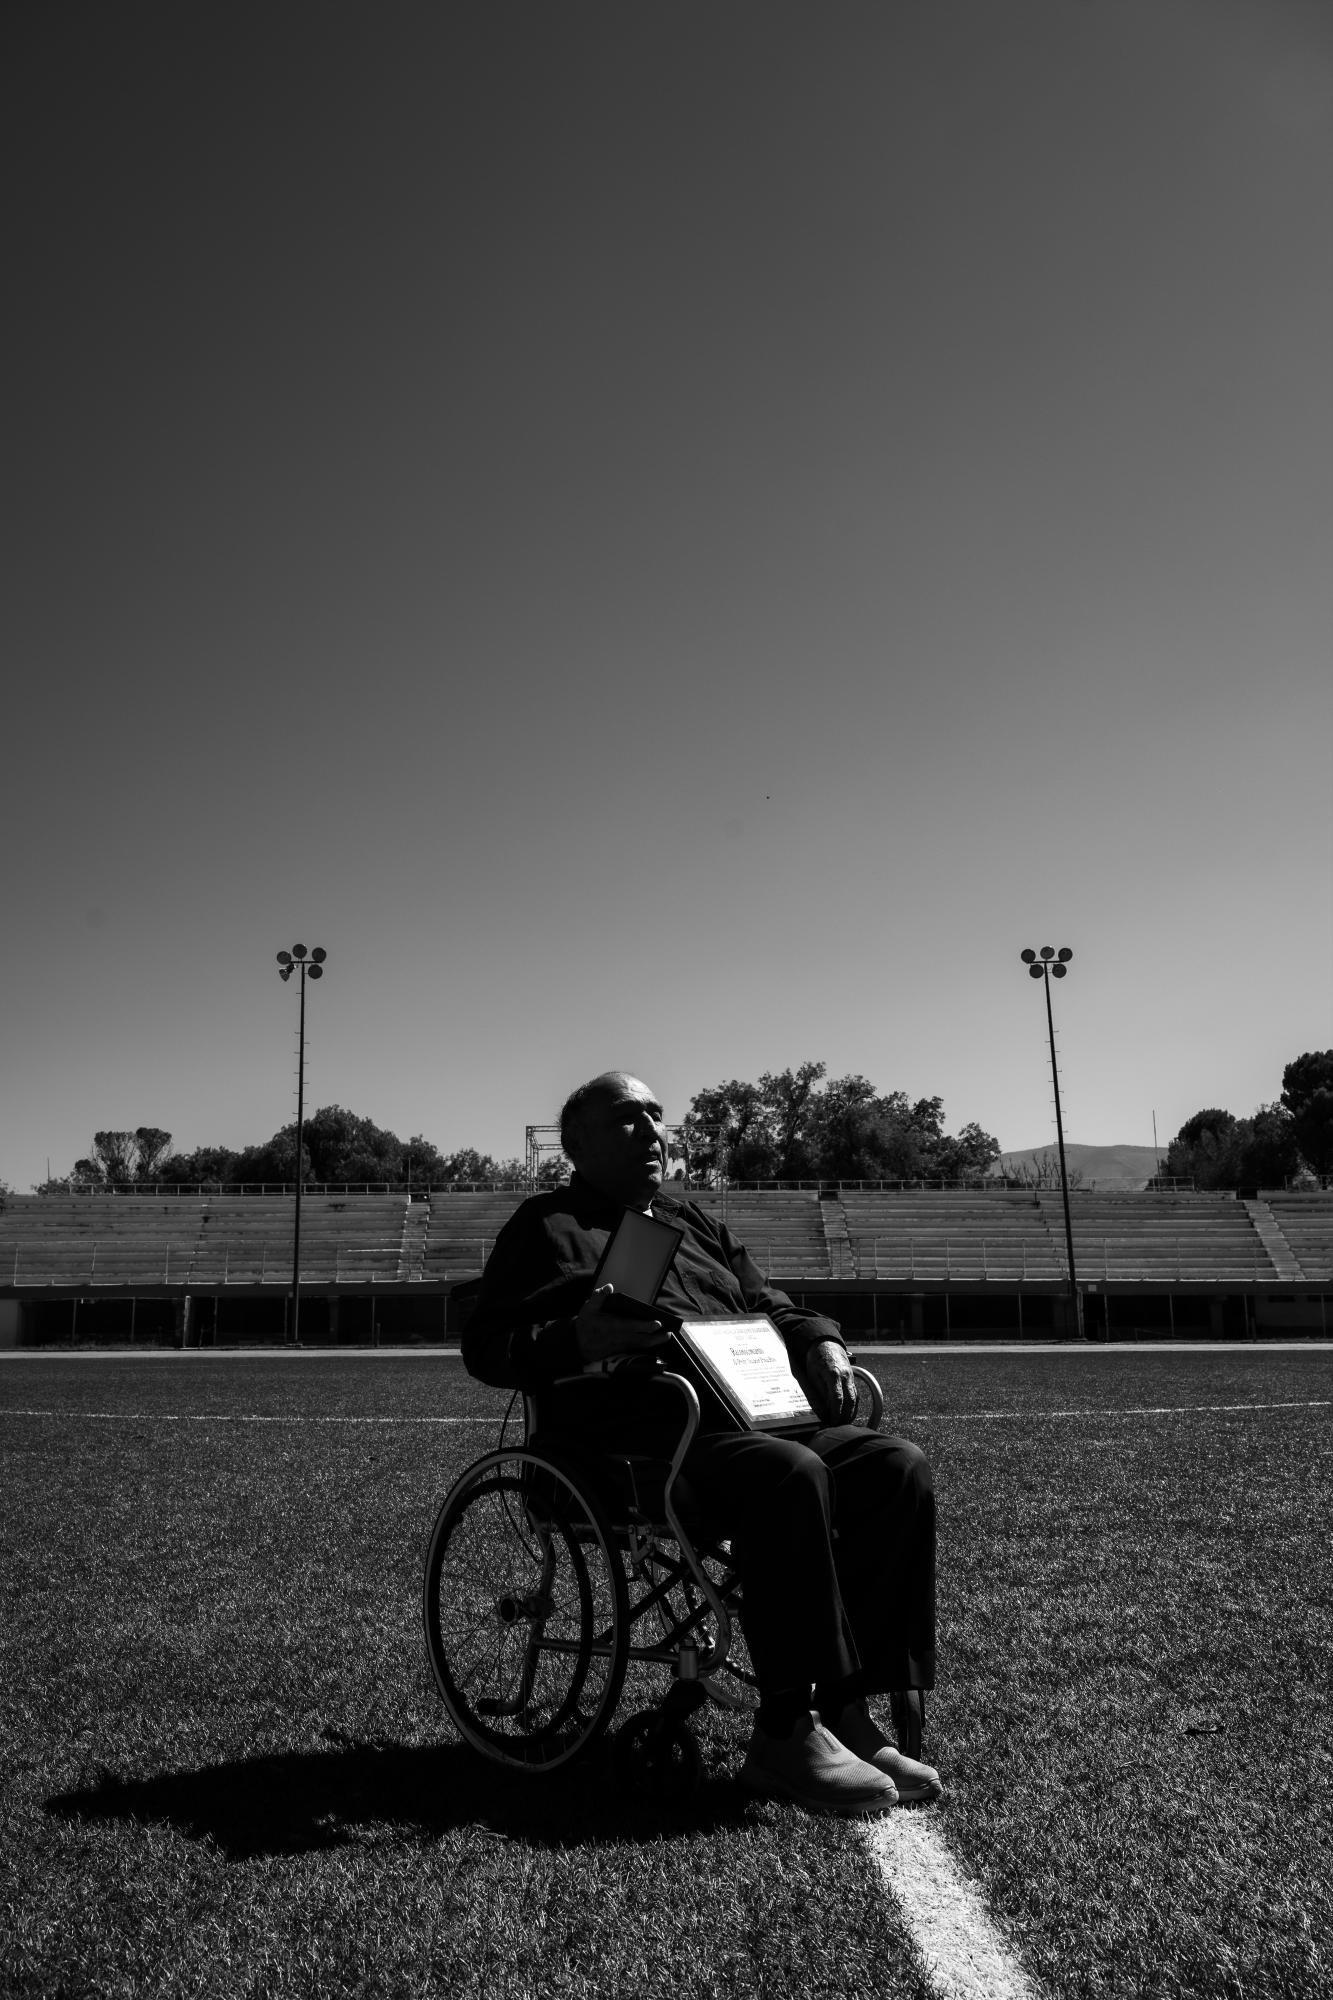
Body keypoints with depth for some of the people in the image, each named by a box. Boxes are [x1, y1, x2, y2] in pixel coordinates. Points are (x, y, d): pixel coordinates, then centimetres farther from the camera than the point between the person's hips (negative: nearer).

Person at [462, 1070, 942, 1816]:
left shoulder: (698, 1224, 30)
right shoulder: (550, 1227, 10)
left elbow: (772, 1307, 31)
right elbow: (486, 1344, 1)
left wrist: (821, 1343, 7)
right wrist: (575, 1341, -19)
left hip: (754, 1410, 7)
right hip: (640, 1432, -7)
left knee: (899, 1467, -15)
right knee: (791, 1475, -34)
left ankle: (849, 1713, -13)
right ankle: (785, 1733, -23)